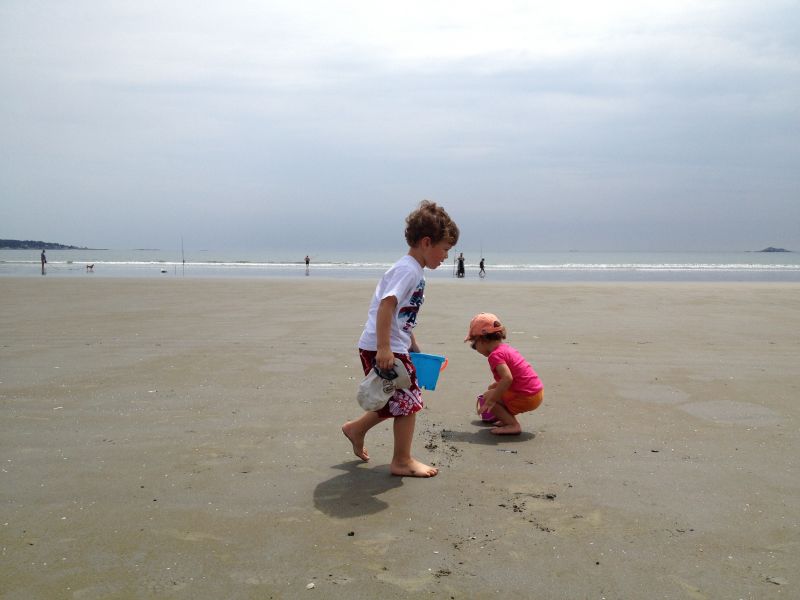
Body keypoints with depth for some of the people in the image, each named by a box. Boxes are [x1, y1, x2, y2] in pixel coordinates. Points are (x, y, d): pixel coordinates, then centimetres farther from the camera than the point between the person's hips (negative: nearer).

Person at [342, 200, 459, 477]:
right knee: (409, 402, -1)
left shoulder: (413, 270, 16)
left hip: (393, 347, 10)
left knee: (397, 402, 19)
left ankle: (356, 429, 36)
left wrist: (413, 346, 27)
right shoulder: (408, 269, -16)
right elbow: (386, 304, -27)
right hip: (382, 349, -10)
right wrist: (384, 348, -32)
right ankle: (402, 462, 12)